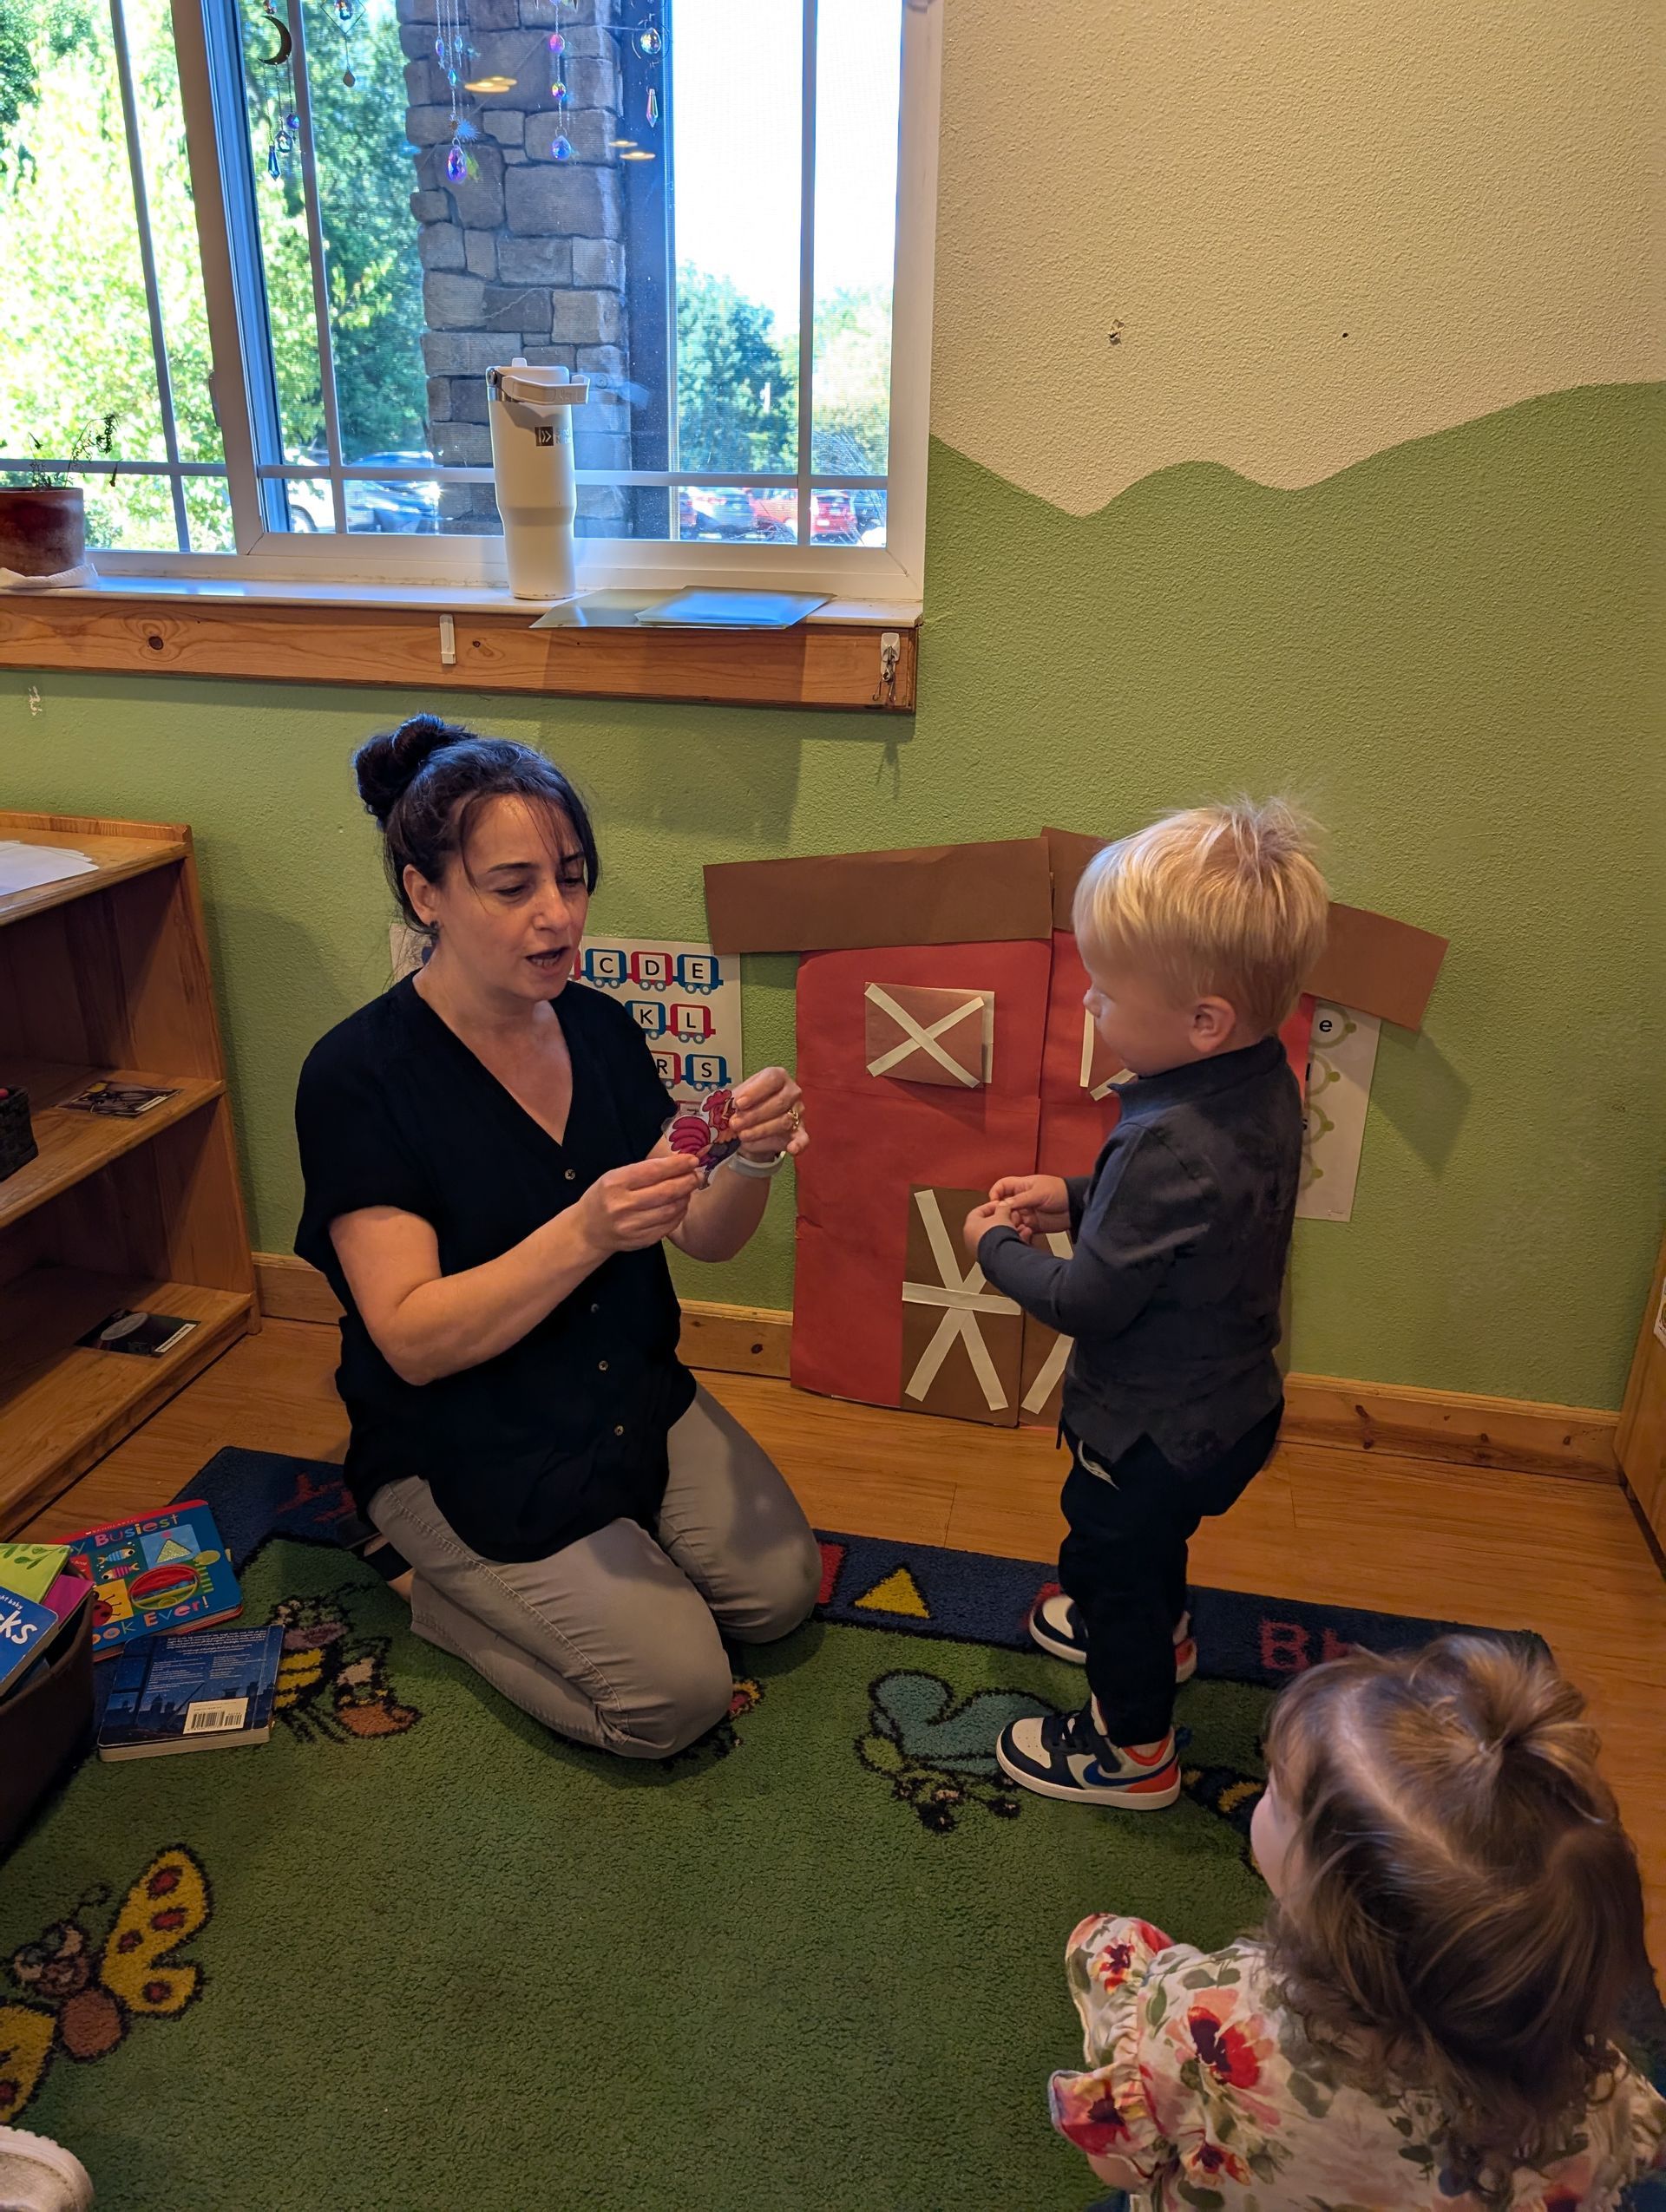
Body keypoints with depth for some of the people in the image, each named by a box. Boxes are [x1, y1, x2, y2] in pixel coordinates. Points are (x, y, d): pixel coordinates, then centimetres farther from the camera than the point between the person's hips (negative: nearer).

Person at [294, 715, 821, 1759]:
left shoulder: (600, 1028, -4)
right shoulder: (359, 1076, -20)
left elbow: (706, 1237, -2)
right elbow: (414, 1341, -24)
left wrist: (754, 1159, -25)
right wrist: (584, 1233, -38)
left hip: (635, 1395, 6)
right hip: (460, 1447, -6)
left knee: (781, 1587, -2)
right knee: (678, 1691, -10)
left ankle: (517, 1577, 18)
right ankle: (435, 1586, 12)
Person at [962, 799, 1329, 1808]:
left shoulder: (1171, 1145, -38)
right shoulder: (1266, 1086, -10)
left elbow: (1086, 1304, -28)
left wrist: (997, 1248, -12)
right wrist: (1077, 1198, 0)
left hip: (1153, 1429, -8)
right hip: (1228, 1403, 9)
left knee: (1110, 1557, 17)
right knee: (1150, 1535, 34)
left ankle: (1133, 1749, 40)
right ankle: (1160, 1634, 62)